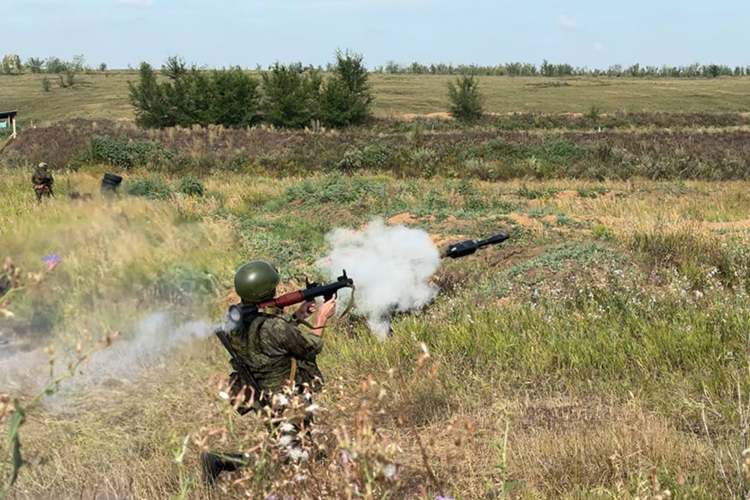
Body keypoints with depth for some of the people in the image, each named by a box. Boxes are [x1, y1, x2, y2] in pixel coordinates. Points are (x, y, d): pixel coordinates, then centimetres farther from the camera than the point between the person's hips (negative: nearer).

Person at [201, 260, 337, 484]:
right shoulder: (274, 327, -30)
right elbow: (311, 347, -14)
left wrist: (297, 317, 8)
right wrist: (321, 318, -1)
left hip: (262, 396, 9)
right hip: (286, 403, -9)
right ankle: (220, 461, -11)